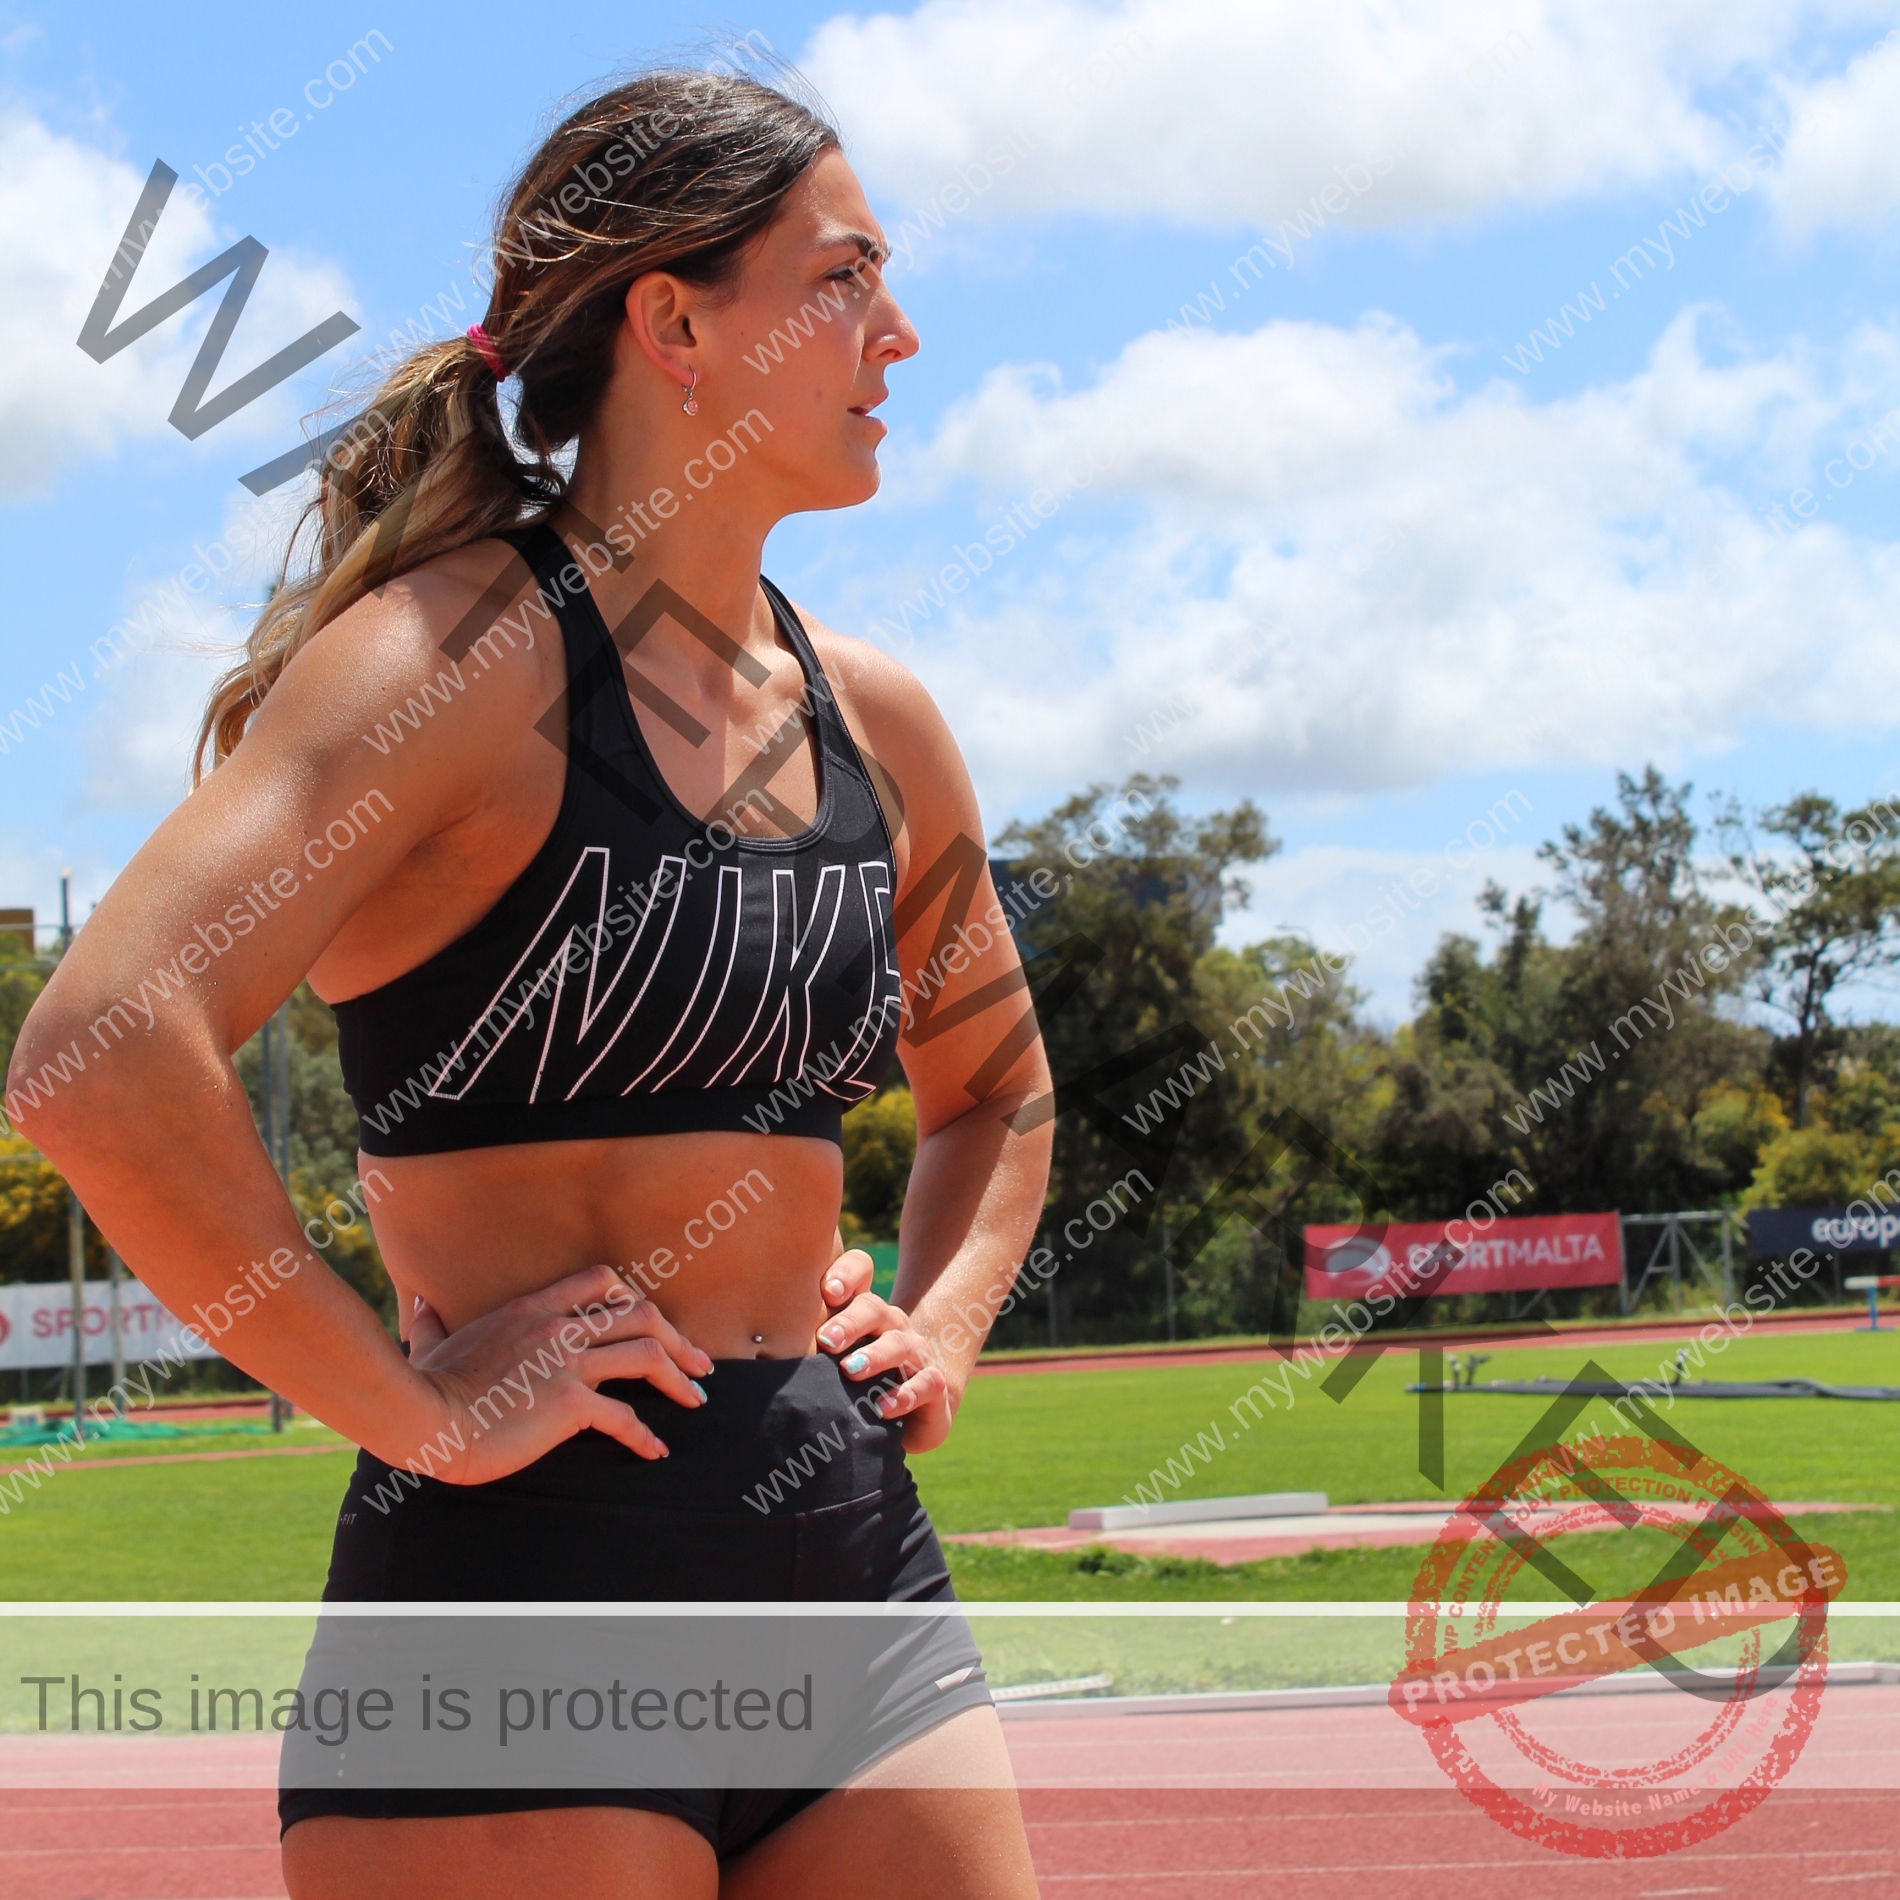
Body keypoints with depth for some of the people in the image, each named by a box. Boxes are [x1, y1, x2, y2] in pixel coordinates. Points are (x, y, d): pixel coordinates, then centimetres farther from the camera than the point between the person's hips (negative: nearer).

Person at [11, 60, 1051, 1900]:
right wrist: (415, 1406, -18)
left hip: (856, 1558, 7)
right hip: (530, 1569, -7)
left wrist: (940, 1325, 12)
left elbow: (994, 1088, 30)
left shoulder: (875, 723, 11)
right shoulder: (465, 654, -10)